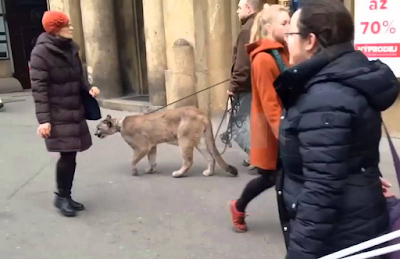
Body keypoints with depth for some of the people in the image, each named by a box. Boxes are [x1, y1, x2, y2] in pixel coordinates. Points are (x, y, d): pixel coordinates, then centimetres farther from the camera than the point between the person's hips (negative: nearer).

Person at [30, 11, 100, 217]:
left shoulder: (70, 48, 8)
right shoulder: (41, 52, -13)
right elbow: (39, 88, -15)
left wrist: (88, 88, -3)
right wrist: (43, 119, -20)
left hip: (74, 111, 7)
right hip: (57, 114, -7)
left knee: (71, 155, 9)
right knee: (67, 155, -8)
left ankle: (66, 196, 24)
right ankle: (61, 196, 13)